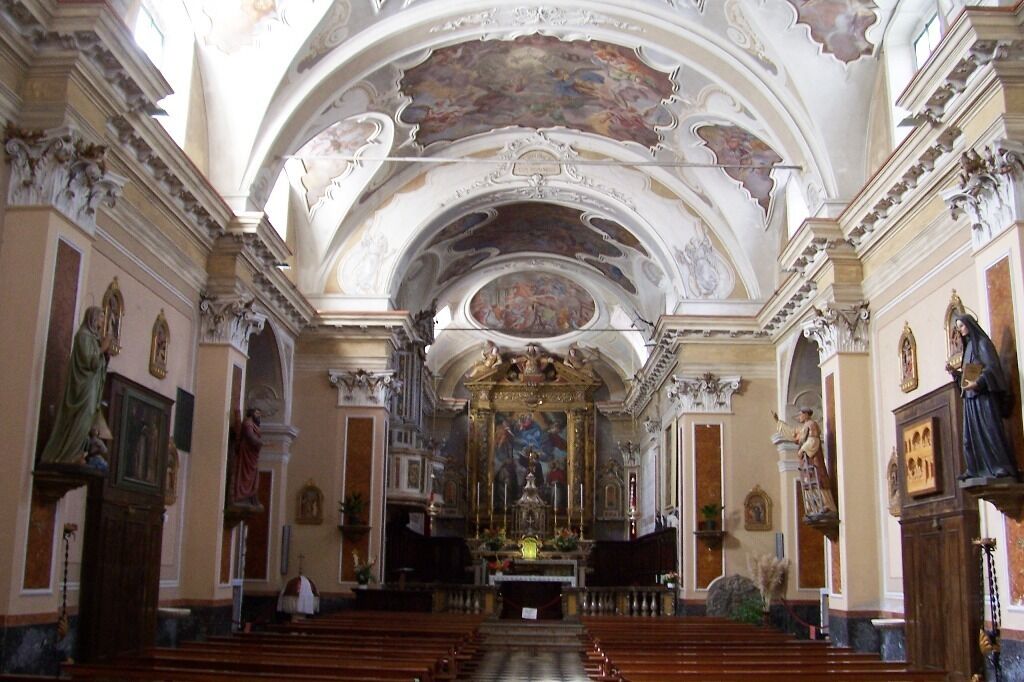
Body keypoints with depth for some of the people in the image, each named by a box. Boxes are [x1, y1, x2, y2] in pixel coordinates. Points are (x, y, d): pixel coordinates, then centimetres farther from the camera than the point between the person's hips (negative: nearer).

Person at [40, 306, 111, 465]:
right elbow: (88, 360, -17)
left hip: (91, 386, 9)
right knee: (79, 420, -11)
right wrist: (102, 348, -7)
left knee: (83, 421, 5)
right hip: (84, 384, -9)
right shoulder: (84, 335, -9)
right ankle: (66, 456, -11)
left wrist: (106, 351, 5)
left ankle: (74, 456, 3)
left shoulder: (93, 336, 18)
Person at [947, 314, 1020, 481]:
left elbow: (992, 366, -13)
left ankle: (1003, 467, -15)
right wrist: (954, 372, 5)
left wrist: (977, 383, -26)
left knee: (991, 429, -13)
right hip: (970, 397, 8)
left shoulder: (982, 342, -2)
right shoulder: (968, 346, 22)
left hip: (984, 394, -8)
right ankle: (975, 469, 3)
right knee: (972, 434, 3)